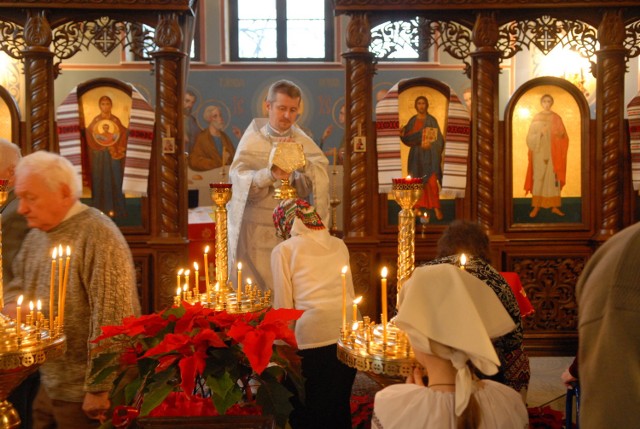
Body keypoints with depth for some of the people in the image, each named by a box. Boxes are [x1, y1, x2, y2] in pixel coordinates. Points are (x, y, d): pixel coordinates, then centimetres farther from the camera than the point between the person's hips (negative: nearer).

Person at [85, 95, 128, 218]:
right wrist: (100, 147, -10)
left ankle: (115, 208, 2)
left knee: (114, 180, -2)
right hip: (99, 155, 0)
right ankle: (101, 208, 5)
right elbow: (89, 135, 0)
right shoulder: (95, 120, 3)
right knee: (100, 180, 0)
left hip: (114, 154, 0)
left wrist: (117, 149, -11)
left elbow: (123, 135, 1)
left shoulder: (116, 120, 4)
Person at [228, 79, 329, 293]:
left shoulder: (304, 143, 0)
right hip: (255, 231, -1)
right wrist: (270, 175, -34)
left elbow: (321, 177, -14)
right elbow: (238, 178, -16)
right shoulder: (252, 139, -3)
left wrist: (301, 162, -33)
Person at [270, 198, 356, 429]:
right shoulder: (338, 245, 16)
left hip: (312, 335, -5)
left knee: (307, 409, 11)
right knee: (339, 403, 21)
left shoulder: (283, 250, 3)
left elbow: (283, 305, 1)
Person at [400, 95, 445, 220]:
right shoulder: (412, 121, 9)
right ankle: (418, 208, 6)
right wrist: (402, 134, -13)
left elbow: (438, 139, -3)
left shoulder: (432, 120, 0)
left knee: (431, 181, -10)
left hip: (429, 155, -3)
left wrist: (430, 144, -19)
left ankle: (436, 208, -5)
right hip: (416, 155, 3)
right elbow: (408, 138, 6)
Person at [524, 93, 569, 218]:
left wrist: (560, 134, -17)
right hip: (539, 152, -1)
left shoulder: (556, 118, 6)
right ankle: (536, 206, 1)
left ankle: (554, 206, 8)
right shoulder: (536, 118, 3)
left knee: (554, 177, 2)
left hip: (553, 153, 1)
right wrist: (540, 133, -20)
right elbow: (530, 137, -2)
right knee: (538, 178, -3)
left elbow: (563, 136, 5)